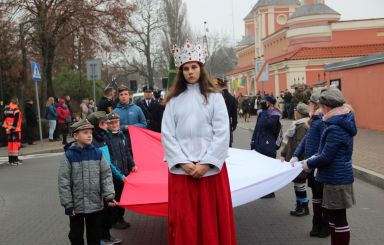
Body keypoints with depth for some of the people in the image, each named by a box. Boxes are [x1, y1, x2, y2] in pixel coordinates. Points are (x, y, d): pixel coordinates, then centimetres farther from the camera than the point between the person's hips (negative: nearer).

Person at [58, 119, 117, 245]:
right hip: (76, 205, -2)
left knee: (95, 235, 16)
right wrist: (68, 204, -11)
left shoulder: (98, 153, -1)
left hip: (96, 204, 3)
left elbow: (106, 175, 1)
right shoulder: (68, 155, -11)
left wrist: (109, 195, -9)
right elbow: (63, 182, -10)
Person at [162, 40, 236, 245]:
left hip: (210, 168, -1)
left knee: (212, 218, 4)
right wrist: (183, 162, -10)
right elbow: (167, 134, 2)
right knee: (184, 221, 5)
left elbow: (222, 133, -4)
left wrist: (206, 163, -12)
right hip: (181, 169, 1)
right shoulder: (174, 100, 8)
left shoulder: (214, 97, 3)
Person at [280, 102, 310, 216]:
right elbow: (290, 141, 16)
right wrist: (283, 153, 9)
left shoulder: (303, 127, -20)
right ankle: (299, 206, 26)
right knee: (297, 184, 16)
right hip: (294, 160, 10)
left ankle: (304, 208, 13)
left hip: (299, 162, -10)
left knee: (299, 184, 1)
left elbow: (299, 146, -25)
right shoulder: (298, 125, 12)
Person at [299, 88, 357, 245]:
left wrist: (309, 164, -7)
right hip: (337, 177, 10)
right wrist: (314, 159, 10)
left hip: (337, 179, -10)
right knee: (334, 216, 19)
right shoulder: (342, 122, 9)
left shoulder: (335, 128, -23)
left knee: (339, 219, 1)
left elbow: (326, 157, -22)